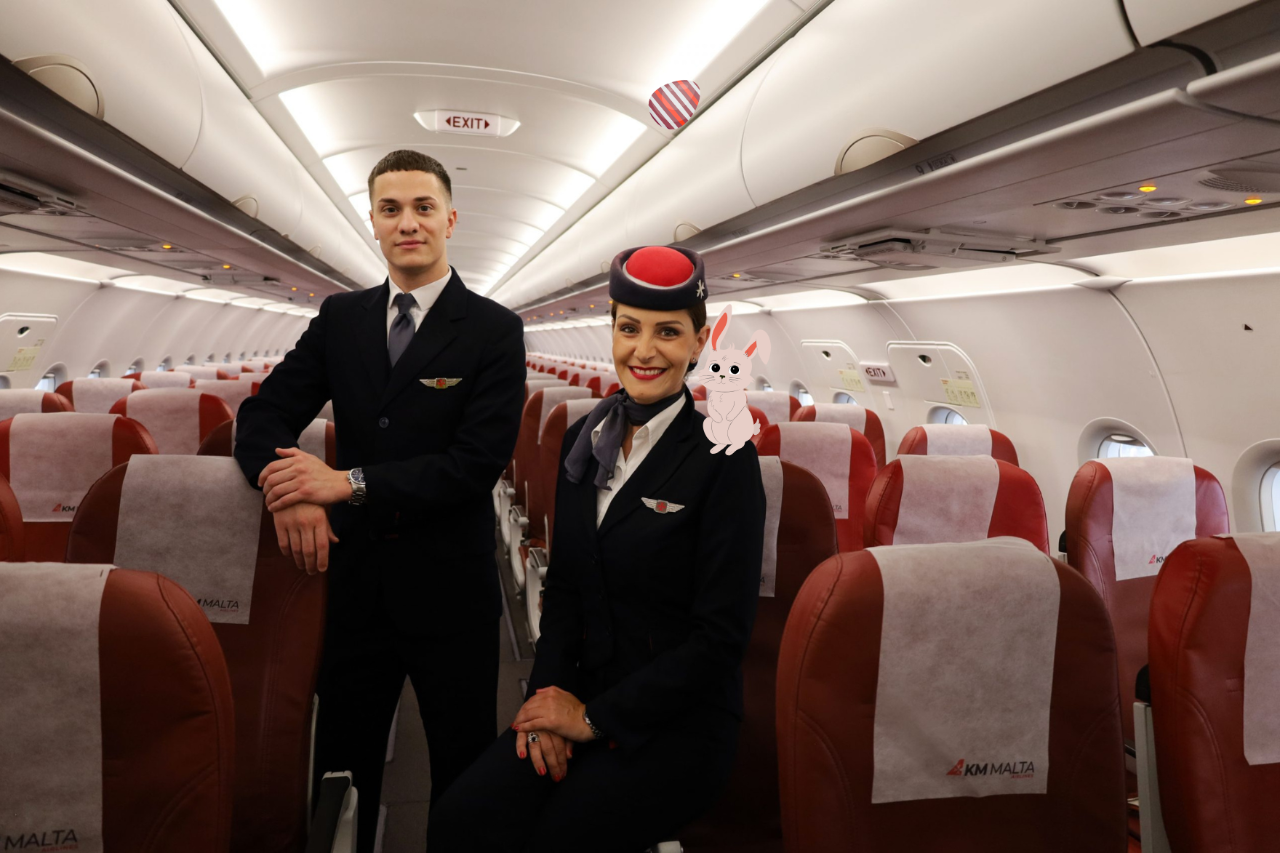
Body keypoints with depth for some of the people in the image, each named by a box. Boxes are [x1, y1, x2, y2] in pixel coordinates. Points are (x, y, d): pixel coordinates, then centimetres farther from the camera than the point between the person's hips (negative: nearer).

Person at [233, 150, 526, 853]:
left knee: (465, 772, 12)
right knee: (342, 766, 18)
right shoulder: (339, 318, 7)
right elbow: (263, 417, 3)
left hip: (449, 588, -3)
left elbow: (478, 463, -16)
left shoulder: (494, 330, -7)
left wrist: (350, 482, -22)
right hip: (354, 580, 4)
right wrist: (288, 488, -18)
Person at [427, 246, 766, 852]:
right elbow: (563, 585, 11)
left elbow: (721, 636, -13)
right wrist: (549, 692, -4)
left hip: (679, 725, -4)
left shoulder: (725, 459, -12)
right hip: (581, 702, 4)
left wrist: (595, 717, -11)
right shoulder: (584, 440, 7)